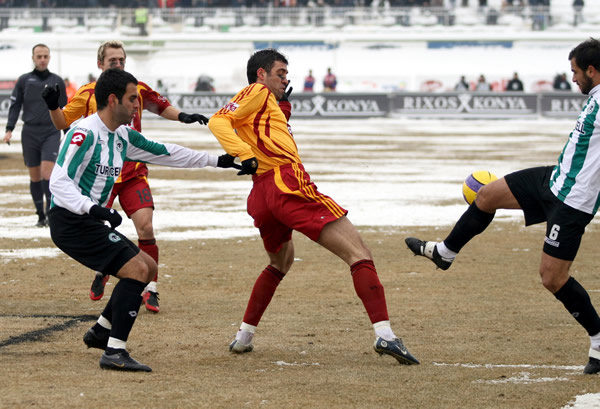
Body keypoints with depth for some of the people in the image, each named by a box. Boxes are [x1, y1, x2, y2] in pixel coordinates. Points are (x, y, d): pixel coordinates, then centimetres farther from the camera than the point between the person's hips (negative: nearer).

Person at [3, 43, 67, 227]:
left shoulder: (57, 81, 8)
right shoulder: (24, 80, 6)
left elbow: (64, 109, 14)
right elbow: (15, 106, 6)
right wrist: (9, 129, -5)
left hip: (51, 132, -1)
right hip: (30, 133, 1)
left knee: (47, 171, -16)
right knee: (35, 176, 4)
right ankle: (41, 215, 11)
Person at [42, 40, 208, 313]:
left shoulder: (137, 90, 2)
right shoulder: (88, 94, -3)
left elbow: (162, 107, 18)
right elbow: (62, 123, 2)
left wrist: (183, 116, 2)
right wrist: (53, 106, -16)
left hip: (133, 173, 0)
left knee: (145, 228, -14)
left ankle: (150, 290, -5)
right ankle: (102, 271, 34)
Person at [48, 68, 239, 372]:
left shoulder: (122, 136, 11)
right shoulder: (85, 134, -17)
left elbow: (164, 153, 23)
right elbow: (59, 181, -25)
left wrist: (216, 161, 25)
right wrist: (93, 209, -39)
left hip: (89, 221, 10)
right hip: (70, 221, -10)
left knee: (148, 267, 17)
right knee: (136, 269, -19)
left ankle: (100, 332, 24)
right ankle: (114, 352, -20)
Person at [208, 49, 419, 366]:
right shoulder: (258, 92, 5)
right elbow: (218, 121, -8)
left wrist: (283, 107, 22)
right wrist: (244, 154, -20)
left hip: (261, 195, 9)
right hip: (287, 182, -9)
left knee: (281, 262, 37)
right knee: (358, 254, -13)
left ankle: (244, 336, 33)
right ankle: (384, 334, -28)